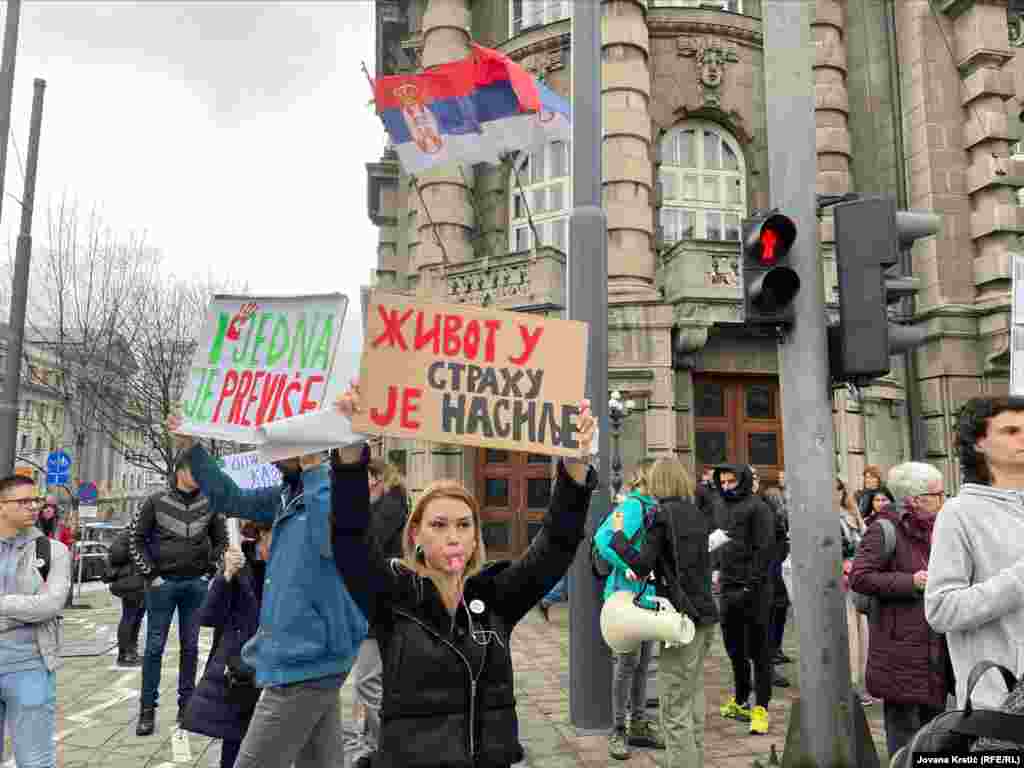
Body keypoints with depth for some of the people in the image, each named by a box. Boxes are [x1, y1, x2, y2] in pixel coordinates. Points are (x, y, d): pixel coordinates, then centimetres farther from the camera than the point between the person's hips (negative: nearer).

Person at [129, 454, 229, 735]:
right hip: (163, 583, -2)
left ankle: (186, 705, 19)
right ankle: (147, 709, 14)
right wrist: (150, 574, -5)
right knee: (155, 646, 3)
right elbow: (135, 538, 0)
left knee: (190, 647, 9)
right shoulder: (157, 501, -3)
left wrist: (208, 571, 4)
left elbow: (221, 540, 13)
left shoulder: (209, 504, 4)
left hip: (196, 584, 2)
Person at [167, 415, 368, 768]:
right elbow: (231, 500, 20)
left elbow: (333, 540, -38)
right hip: (309, 659, 9)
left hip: (305, 664, -9)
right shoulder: (288, 495, 10)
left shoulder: (335, 488, -18)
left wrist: (313, 469, -37)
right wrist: (190, 447, 15)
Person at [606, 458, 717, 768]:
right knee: (694, 699, 17)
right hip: (705, 614, 8)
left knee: (676, 709, -1)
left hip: (683, 617, -8)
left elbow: (642, 565, -14)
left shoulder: (661, 515, -11)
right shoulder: (697, 514, 10)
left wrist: (617, 535, -2)